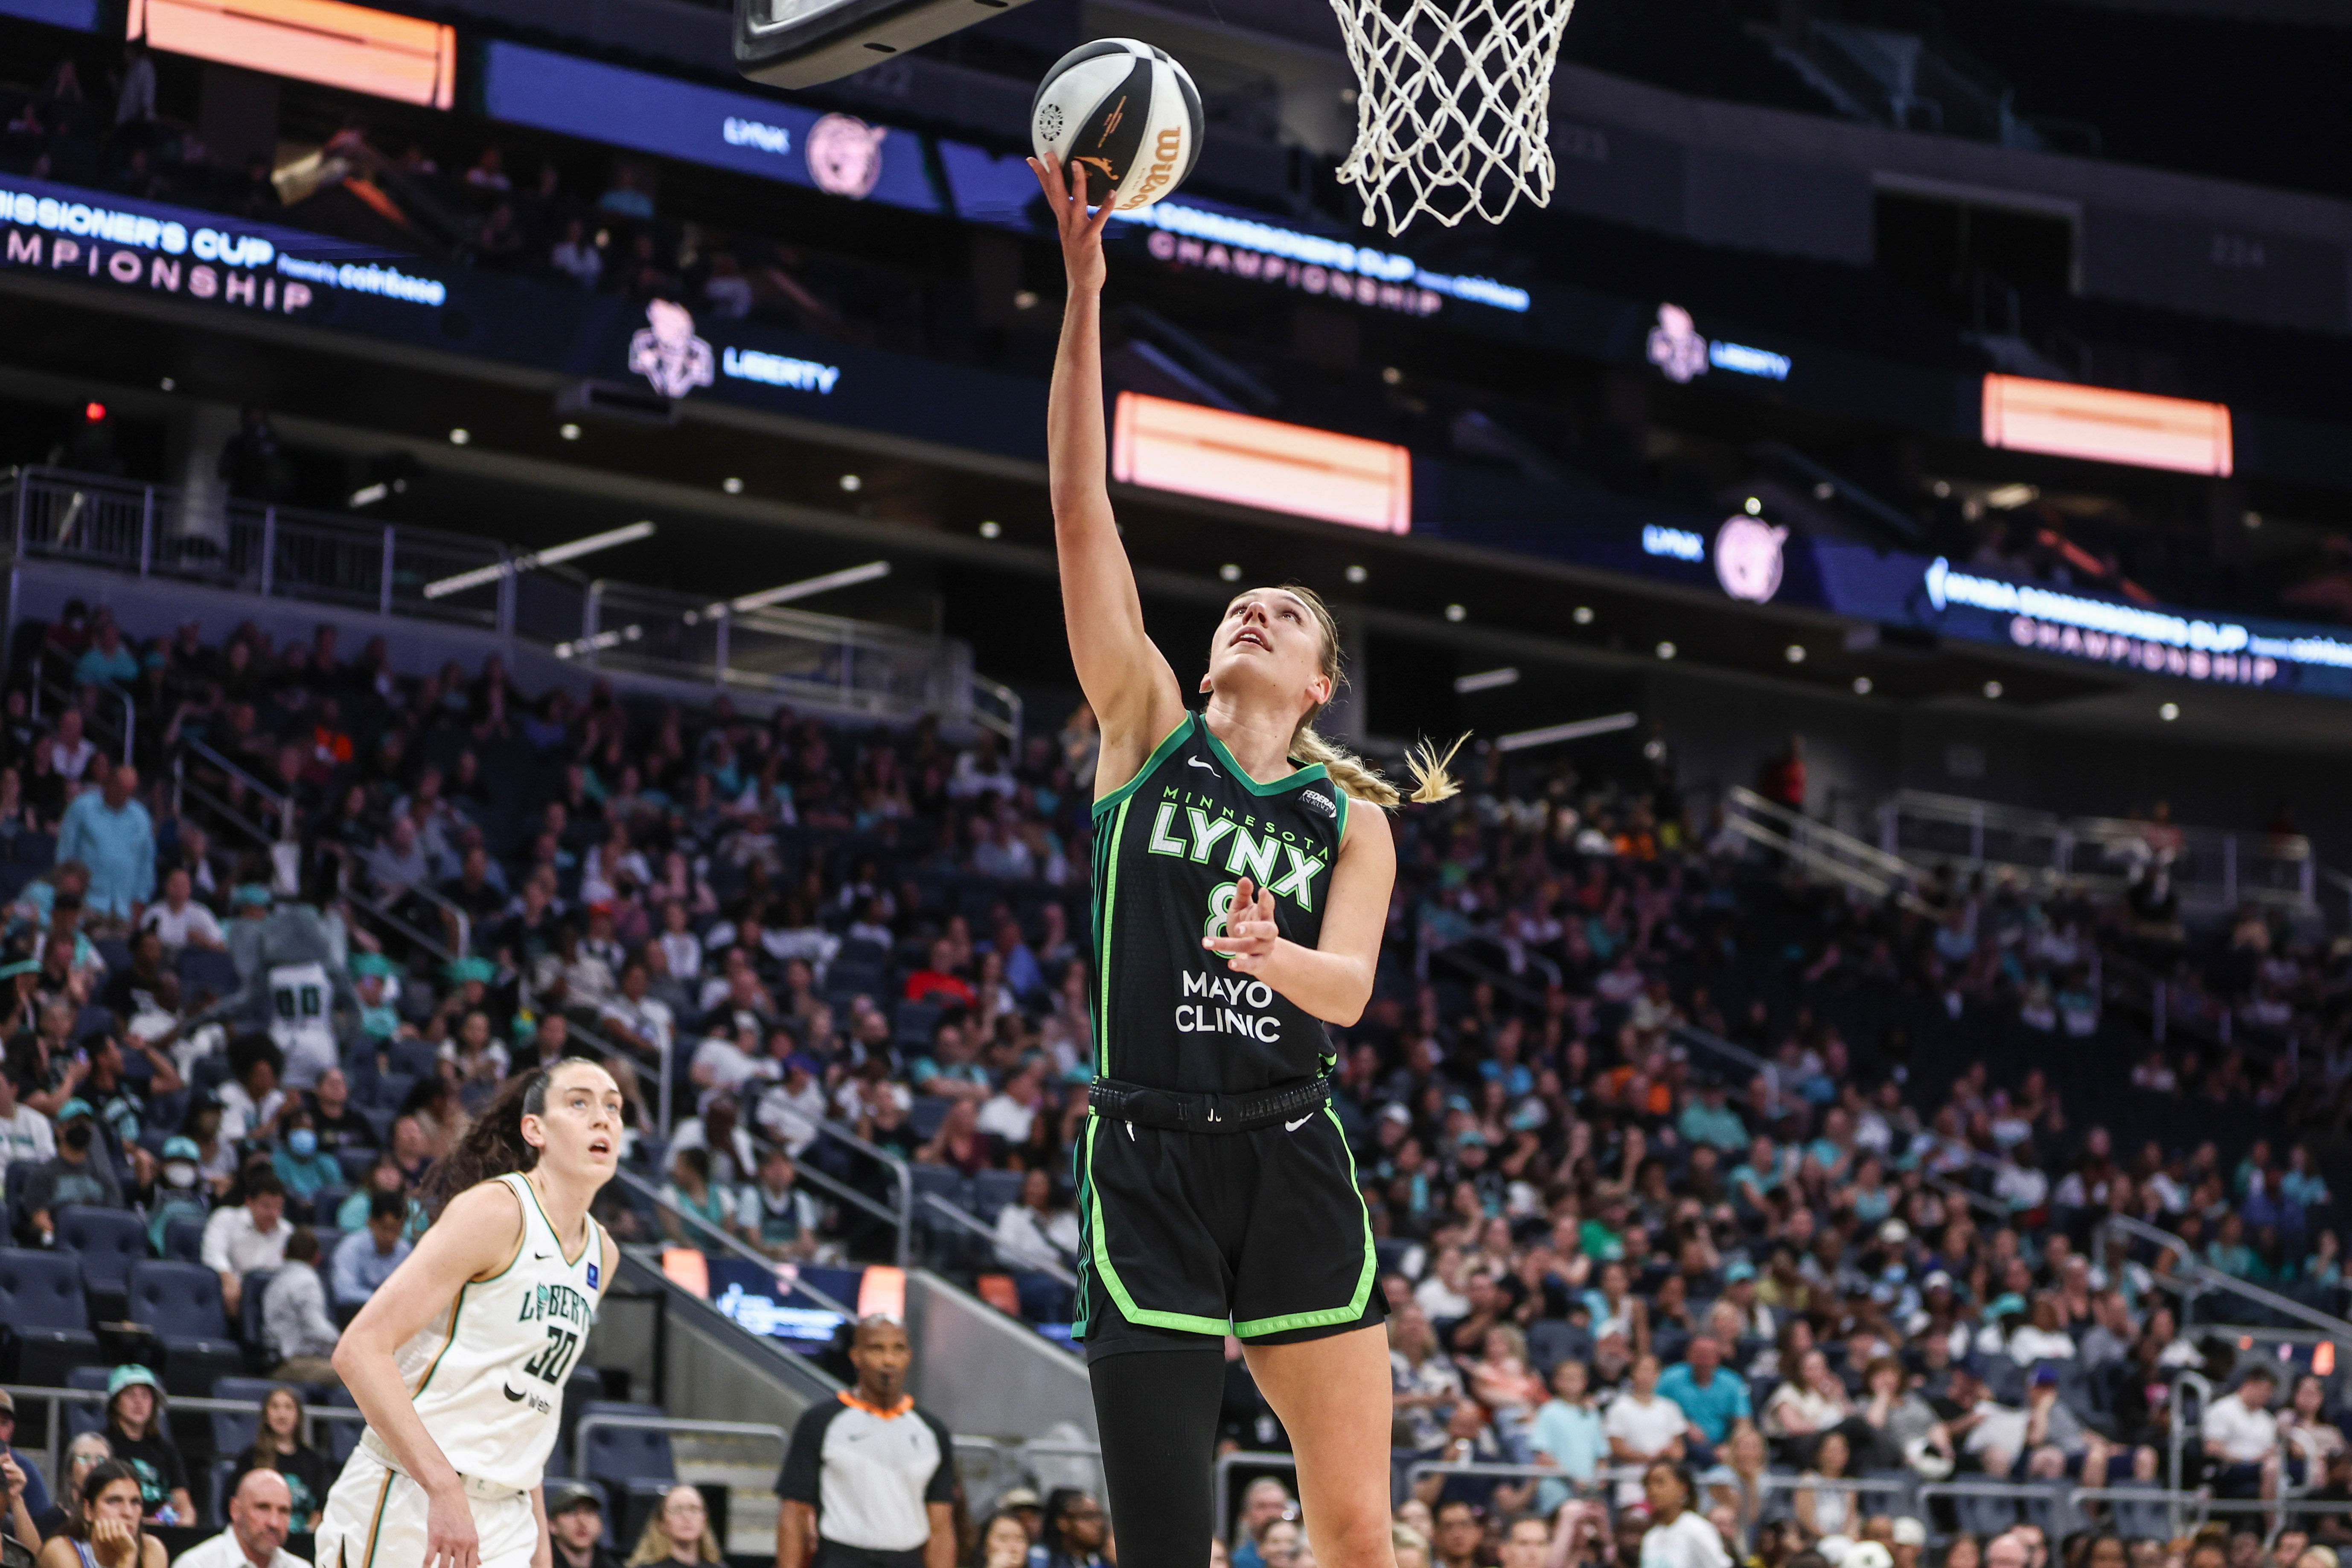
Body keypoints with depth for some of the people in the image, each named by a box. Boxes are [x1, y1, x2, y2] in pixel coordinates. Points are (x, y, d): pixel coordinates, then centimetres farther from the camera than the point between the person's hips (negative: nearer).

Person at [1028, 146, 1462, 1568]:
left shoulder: (1349, 816, 9)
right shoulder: (1150, 728, 8)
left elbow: (1351, 987, -7)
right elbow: (1081, 511, 0)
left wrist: (1275, 956, -31)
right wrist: (1084, 295, -8)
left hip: (1294, 1163, 1)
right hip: (1148, 1164, -1)